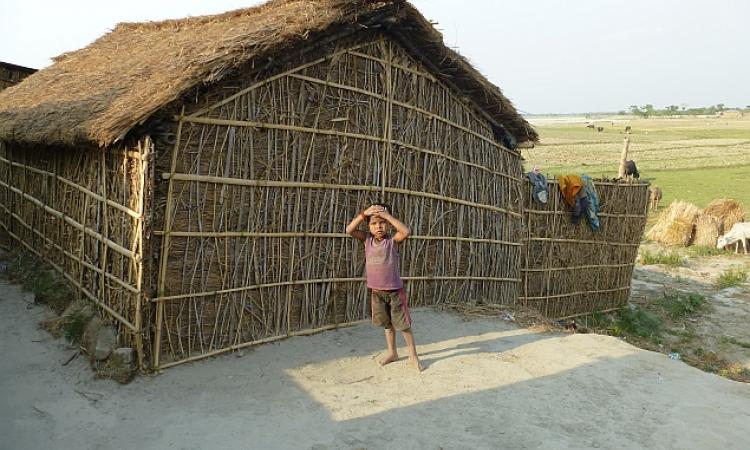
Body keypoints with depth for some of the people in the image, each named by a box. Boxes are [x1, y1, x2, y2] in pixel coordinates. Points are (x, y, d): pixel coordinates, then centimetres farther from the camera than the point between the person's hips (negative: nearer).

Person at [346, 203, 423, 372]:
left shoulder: (393, 240, -12)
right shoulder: (367, 239, -1)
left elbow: (406, 231, -31)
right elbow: (349, 230, -13)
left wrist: (387, 215, -28)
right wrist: (363, 214, -21)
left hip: (395, 290, -4)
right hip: (377, 292, 4)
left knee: (403, 324, 4)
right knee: (387, 324, 19)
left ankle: (413, 355, 18)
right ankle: (392, 352, 35)